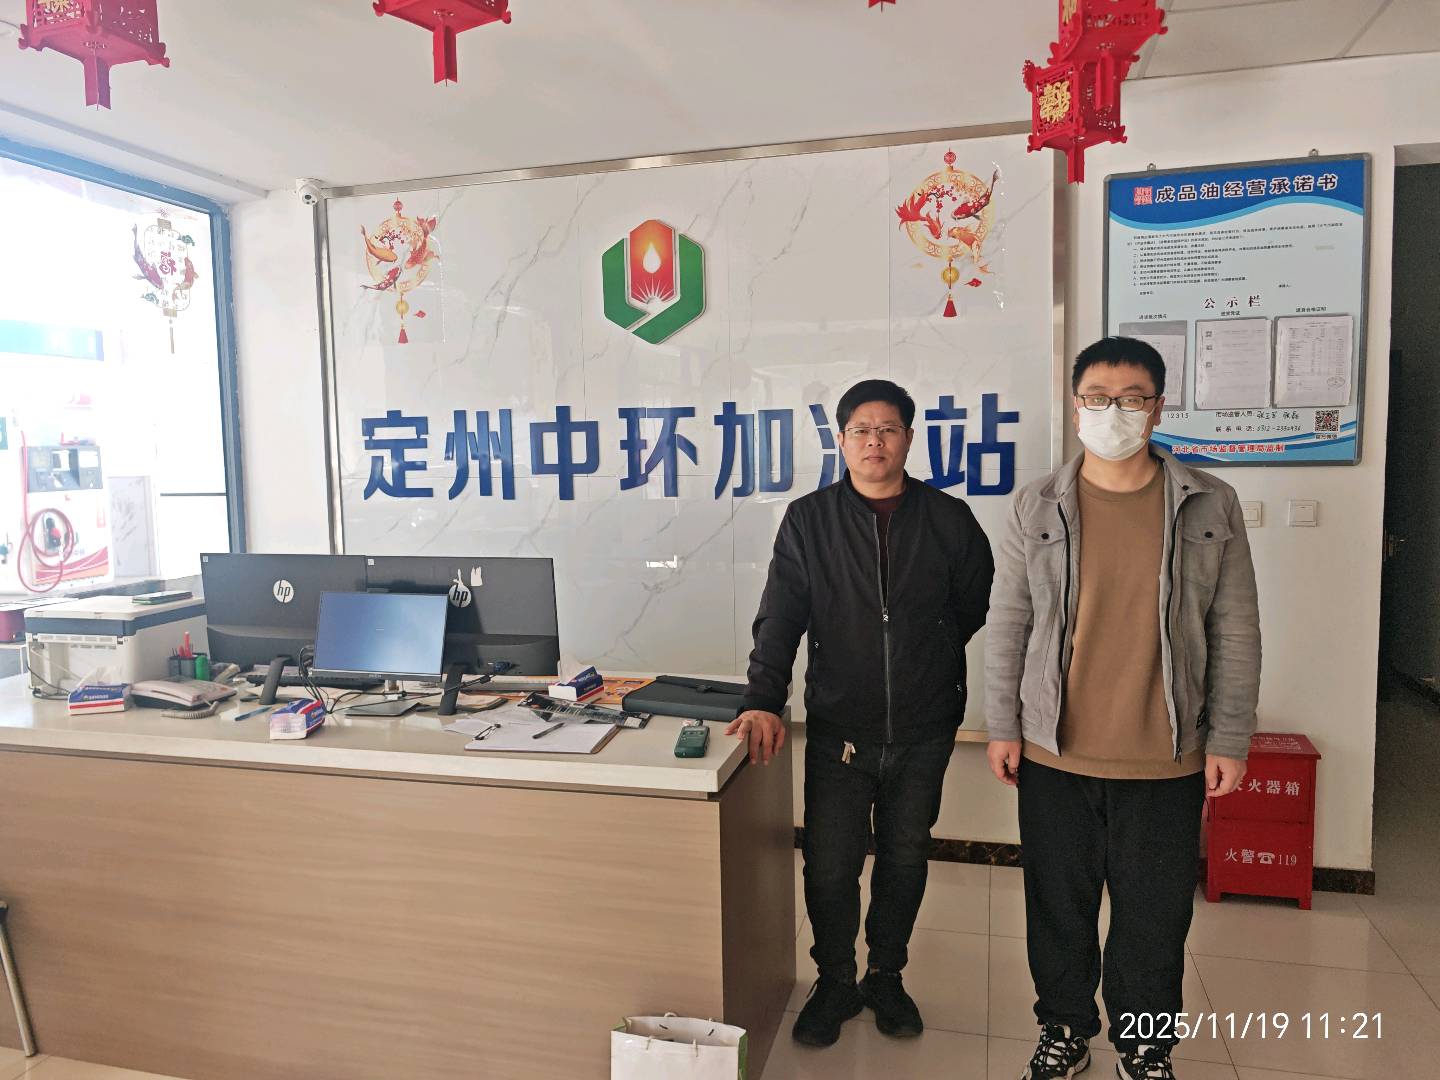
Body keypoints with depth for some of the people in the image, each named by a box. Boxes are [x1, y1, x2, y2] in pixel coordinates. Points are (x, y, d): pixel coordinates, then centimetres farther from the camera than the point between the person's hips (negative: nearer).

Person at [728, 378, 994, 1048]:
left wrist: (985, 710, 8)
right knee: (829, 868, 4)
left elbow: (982, 616, 8)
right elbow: (781, 617, -7)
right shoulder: (808, 521, -1)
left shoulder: (949, 521, 0)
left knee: (904, 862, 15)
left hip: (922, 734, 1)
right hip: (838, 732, -1)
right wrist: (764, 701, -19)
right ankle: (835, 984, 29)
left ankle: (887, 978, 38)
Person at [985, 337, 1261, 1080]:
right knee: (1060, 905, 13)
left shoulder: (1210, 505, -1)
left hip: (1166, 761, 0)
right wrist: (1002, 726, 1)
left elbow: (1236, 631, 2)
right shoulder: (1037, 508, 0)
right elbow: (1007, 623, 3)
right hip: (1054, 754, 1)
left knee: (1155, 913, 12)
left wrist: (1229, 740, 1)